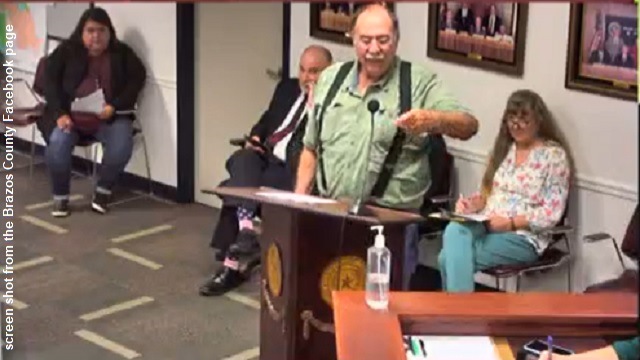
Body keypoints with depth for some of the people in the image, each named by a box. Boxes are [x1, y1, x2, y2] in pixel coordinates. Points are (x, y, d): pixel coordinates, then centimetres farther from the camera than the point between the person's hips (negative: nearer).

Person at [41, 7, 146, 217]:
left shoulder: (122, 53, 7)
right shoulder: (66, 51, 5)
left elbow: (137, 79, -1)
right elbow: (51, 81, 0)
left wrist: (114, 106, -15)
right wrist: (60, 113, -16)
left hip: (109, 117, 1)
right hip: (70, 115, 0)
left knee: (121, 144, -29)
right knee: (58, 144, -30)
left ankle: (103, 190, -5)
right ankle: (60, 196, -8)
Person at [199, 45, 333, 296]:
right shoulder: (287, 88, 21)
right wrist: (255, 138, 8)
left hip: (291, 170, -6)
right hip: (264, 156, 6)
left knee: (237, 186, -28)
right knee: (244, 158, -30)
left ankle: (233, 265, -28)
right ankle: (245, 230, -42)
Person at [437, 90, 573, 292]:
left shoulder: (554, 155, -4)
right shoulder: (504, 147, 16)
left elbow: (552, 214, -10)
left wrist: (511, 223, -19)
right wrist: (471, 204, -2)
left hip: (523, 237, -6)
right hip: (487, 227, 6)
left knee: (450, 258, -27)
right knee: (454, 230, -29)